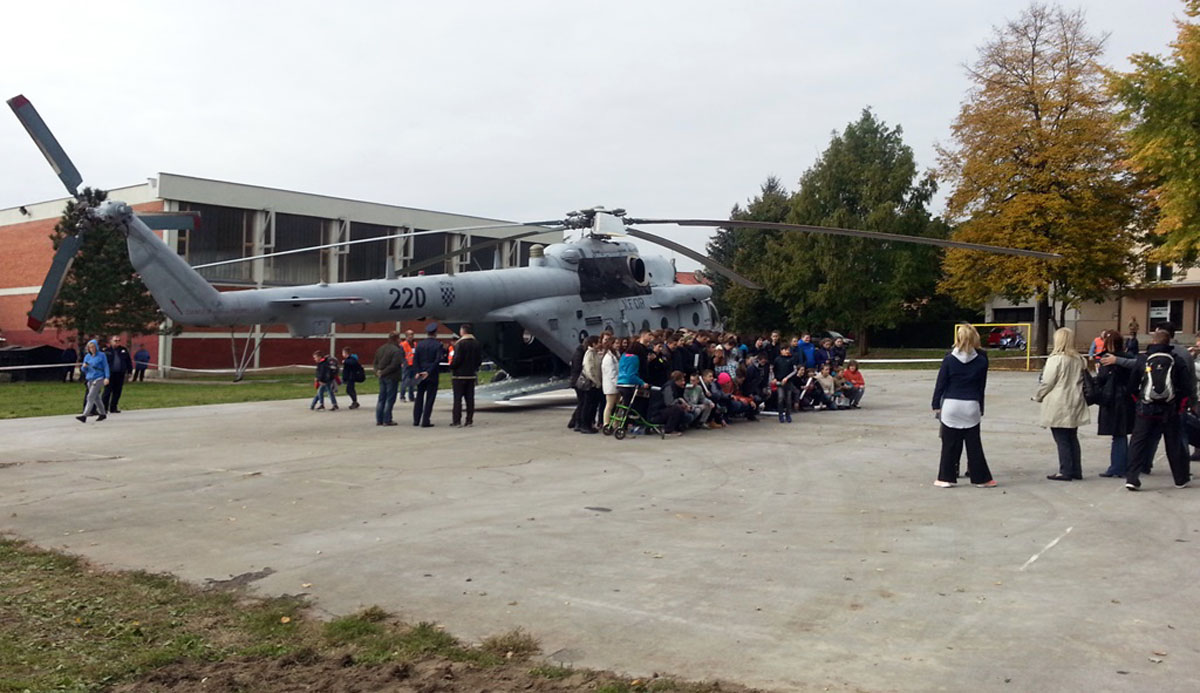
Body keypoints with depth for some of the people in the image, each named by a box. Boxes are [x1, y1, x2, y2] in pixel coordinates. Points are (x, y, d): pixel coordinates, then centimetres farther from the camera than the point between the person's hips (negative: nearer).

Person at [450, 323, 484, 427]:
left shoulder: (460, 343, -15)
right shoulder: (476, 343, 6)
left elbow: (457, 359, -18)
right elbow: (480, 359, 8)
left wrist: (451, 367, -2)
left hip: (459, 375, -6)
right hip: (472, 374, 6)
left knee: (458, 398, -1)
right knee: (470, 398, 8)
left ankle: (456, 420, -1)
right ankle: (469, 420, 8)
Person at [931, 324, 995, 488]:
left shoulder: (949, 359, -6)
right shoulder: (981, 360, 0)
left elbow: (940, 384, -3)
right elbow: (982, 386, 8)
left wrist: (936, 405, 6)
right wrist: (980, 409, 17)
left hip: (951, 405, -2)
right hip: (972, 406, 2)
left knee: (950, 444, 4)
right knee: (974, 444, 9)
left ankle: (947, 477, 8)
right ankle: (981, 478, 15)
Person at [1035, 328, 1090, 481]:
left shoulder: (1056, 359, -15)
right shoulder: (1079, 359, 5)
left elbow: (1047, 382, -13)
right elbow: (1082, 381, 13)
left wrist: (1038, 396, 3)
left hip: (1058, 407, -7)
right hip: (1074, 405, 7)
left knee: (1062, 440, -1)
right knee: (1072, 439, 15)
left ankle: (1065, 472, 1)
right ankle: (1076, 471, 19)